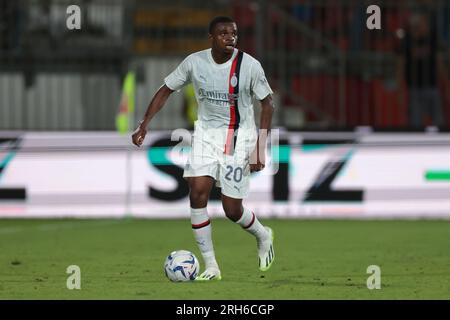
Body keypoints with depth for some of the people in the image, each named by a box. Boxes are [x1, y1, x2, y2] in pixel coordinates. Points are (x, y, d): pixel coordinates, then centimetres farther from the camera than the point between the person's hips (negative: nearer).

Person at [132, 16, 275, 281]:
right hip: (206, 134, 3)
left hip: (239, 137, -3)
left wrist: (260, 148, -10)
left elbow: (267, 103, -5)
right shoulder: (195, 62, -8)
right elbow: (166, 90, 4)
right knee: (197, 194, -15)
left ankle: (263, 237, 32)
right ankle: (211, 267, -5)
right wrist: (144, 125, -5)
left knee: (232, 210, -3)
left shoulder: (249, 65, -14)